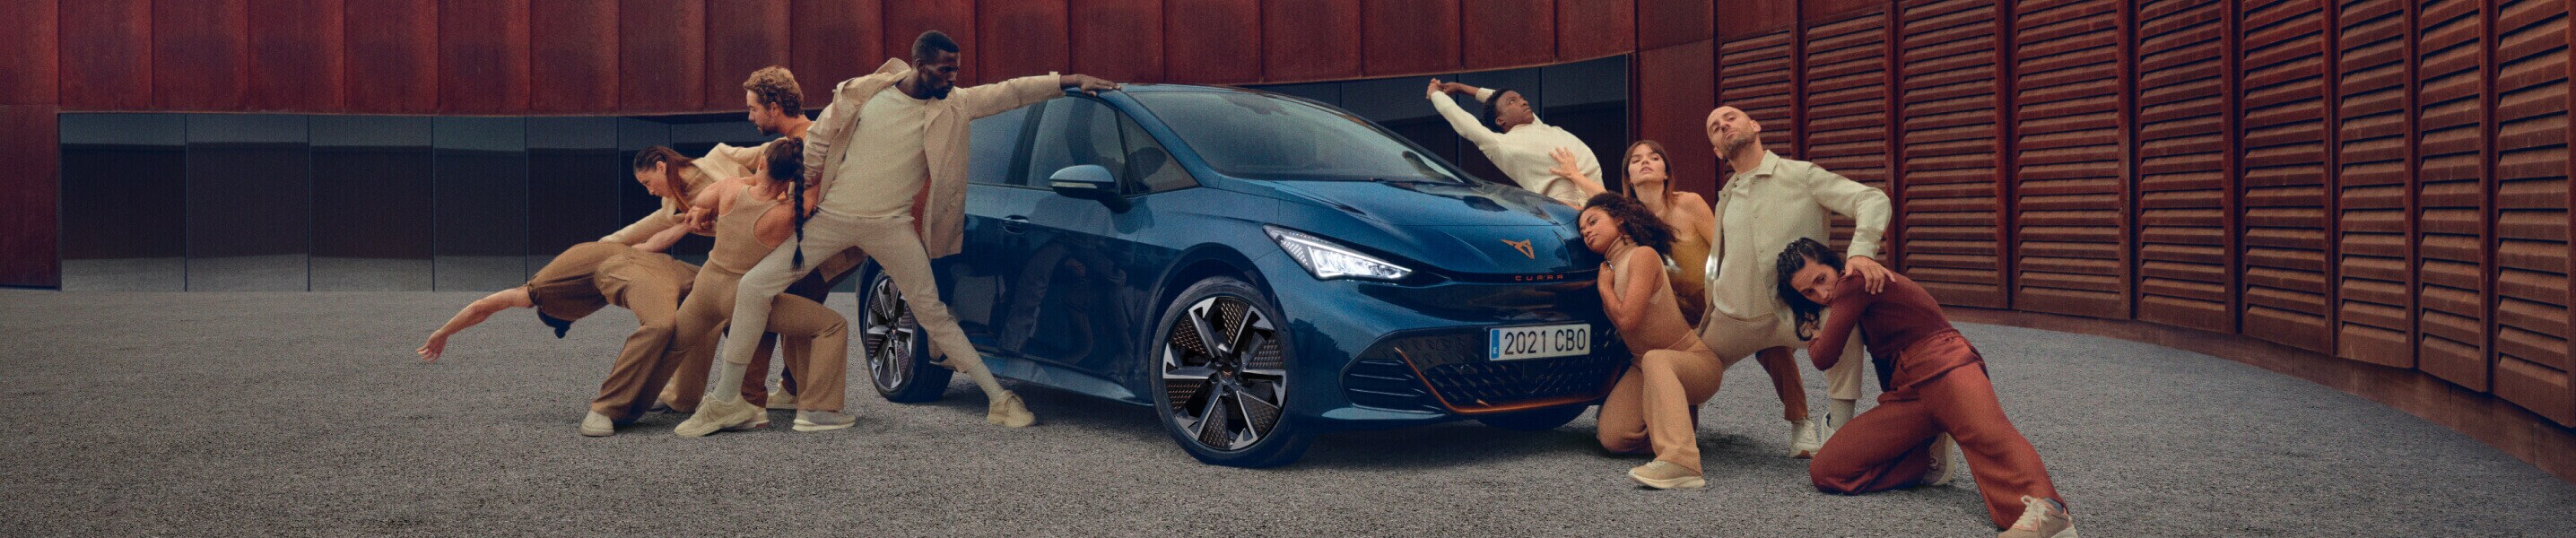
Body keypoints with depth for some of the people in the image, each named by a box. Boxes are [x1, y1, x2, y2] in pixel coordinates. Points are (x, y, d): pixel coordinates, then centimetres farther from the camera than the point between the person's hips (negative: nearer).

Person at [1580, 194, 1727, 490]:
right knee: (1613, 437, -14)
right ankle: (1681, 420, 15)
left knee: (1656, 360, -43)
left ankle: (1679, 463, -59)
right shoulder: (1610, 268, 9)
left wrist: (1604, 286, -7)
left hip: (1697, 362, -8)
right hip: (1644, 367, 8)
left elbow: (1628, 319, -23)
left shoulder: (1643, 255, -15)